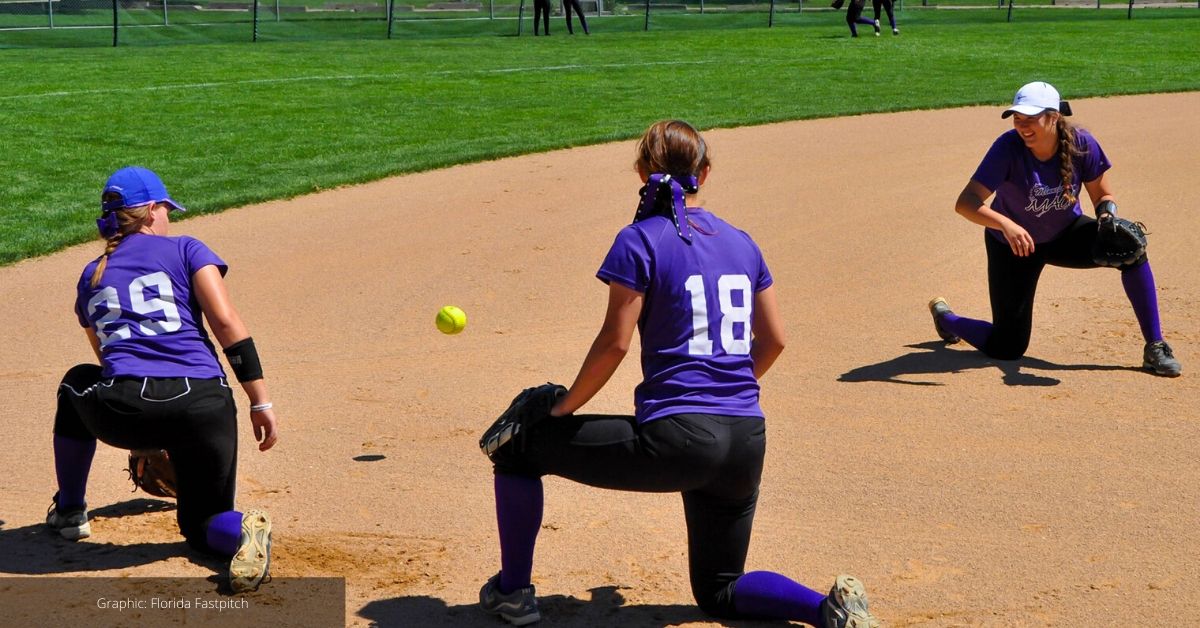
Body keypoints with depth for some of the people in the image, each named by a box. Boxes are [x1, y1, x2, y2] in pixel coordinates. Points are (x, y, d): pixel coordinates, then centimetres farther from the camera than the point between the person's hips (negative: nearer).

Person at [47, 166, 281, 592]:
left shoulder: (91, 276, 25)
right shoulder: (185, 250, 14)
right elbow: (226, 322, -1)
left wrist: (143, 441, 47)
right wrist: (260, 403, -1)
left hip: (122, 414, 2)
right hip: (202, 408, -1)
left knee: (78, 384, 38)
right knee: (201, 523, 19)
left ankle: (69, 511, 39)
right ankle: (244, 532, -18)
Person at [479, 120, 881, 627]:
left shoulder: (640, 240, -4)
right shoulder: (741, 243, 13)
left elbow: (615, 343, -9)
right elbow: (773, 339, 16)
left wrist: (563, 408, 4)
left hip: (674, 441, -6)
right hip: (747, 443, 6)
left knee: (519, 442, 13)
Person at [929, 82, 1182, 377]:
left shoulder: (1082, 144, -21)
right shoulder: (1008, 148, -29)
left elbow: (1103, 195, -5)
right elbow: (965, 203, -37)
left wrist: (1108, 216, -29)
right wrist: (1005, 225, -54)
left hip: (1066, 235, 3)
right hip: (1013, 245, -3)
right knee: (1007, 349, -1)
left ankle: (1155, 347, -12)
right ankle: (945, 316, 31)